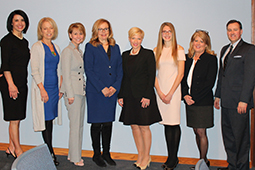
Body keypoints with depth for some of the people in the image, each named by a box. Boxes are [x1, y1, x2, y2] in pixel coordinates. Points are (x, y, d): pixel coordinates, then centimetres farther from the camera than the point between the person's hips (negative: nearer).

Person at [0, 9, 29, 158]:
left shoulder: (25, 42, 16)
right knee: (14, 119, -3)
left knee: (17, 118, 10)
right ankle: (18, 150, 8)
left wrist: (23, 82, 13)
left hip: (22, 83, 8)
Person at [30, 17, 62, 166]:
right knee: (45, 119, -3)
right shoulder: (37, 47, -6)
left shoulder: (56, 48, 13)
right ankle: (50, 153, 4)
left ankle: (48, 153, 17)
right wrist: (42, 89, -16)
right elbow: (34, 70, -11)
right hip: (43, 88, -6)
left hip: (54, 88, 6)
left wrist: (61, 87, 10)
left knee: (51, 119, 9)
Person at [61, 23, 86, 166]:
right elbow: (66, 74, -13)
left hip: (81, 91, 8)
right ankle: (75, 157, 7)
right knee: (75, 125, -3)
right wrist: (70, 94, -16)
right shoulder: (67, 51, -9)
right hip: (73, 92, -8)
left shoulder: (80, 52, 16)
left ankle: (74, 154, 22)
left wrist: (84, 91, 14)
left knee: (80, 125, 11)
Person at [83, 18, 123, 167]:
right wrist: (102, 88, -13)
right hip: (95, 92, -4)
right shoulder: (91, 47, 0)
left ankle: (106, 153, 21)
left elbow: (120, 69, 10)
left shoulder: (115, 47, 14)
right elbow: (89, 70, -7)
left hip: (112, 92, 4)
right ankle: (97, 154, 16)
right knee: (96, 124, 2)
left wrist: (115, 87, -4)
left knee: (108, 123, 9)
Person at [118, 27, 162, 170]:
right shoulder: (125, 55, 13)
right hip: (129, 96, 5)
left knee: (144, 126, 0)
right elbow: (123, 76, 14)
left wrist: (147, 96, -14)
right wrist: (120, 95, 7)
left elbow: (152, 76, -7)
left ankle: (147, 156, 15)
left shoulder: (148, 54, -2)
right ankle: (140, 155, 21)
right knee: (134, 126, 8)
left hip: (143, 95, -5)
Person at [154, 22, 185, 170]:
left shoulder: (179, 50, 2)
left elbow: (181, 74, -4)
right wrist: (160, 92, -3)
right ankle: (170, 158, 14)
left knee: (174, 124, -3)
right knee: (166, 124, 6)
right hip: (160, 91, 3)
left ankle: (174, 158, 7)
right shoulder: (156, 51, 11)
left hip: (174, 90, -3)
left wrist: (170, 93, -9)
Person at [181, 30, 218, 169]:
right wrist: (185, 95, -5)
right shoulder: (188, 58, 12)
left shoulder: (211, 59, -4)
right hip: (189, 101, 5)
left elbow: (209, 82, -11)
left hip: (203, 102, -5)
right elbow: (184, 78, 11)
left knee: (201, 132, -2)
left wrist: (194, 98, -14)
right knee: (196, 132, 10)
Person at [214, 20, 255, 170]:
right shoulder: (225, 50, 18)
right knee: (228, 136, 12)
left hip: (239, 102, -7)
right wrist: (218, 95, 18)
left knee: (241, 137, 1)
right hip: (226, 101, 7)